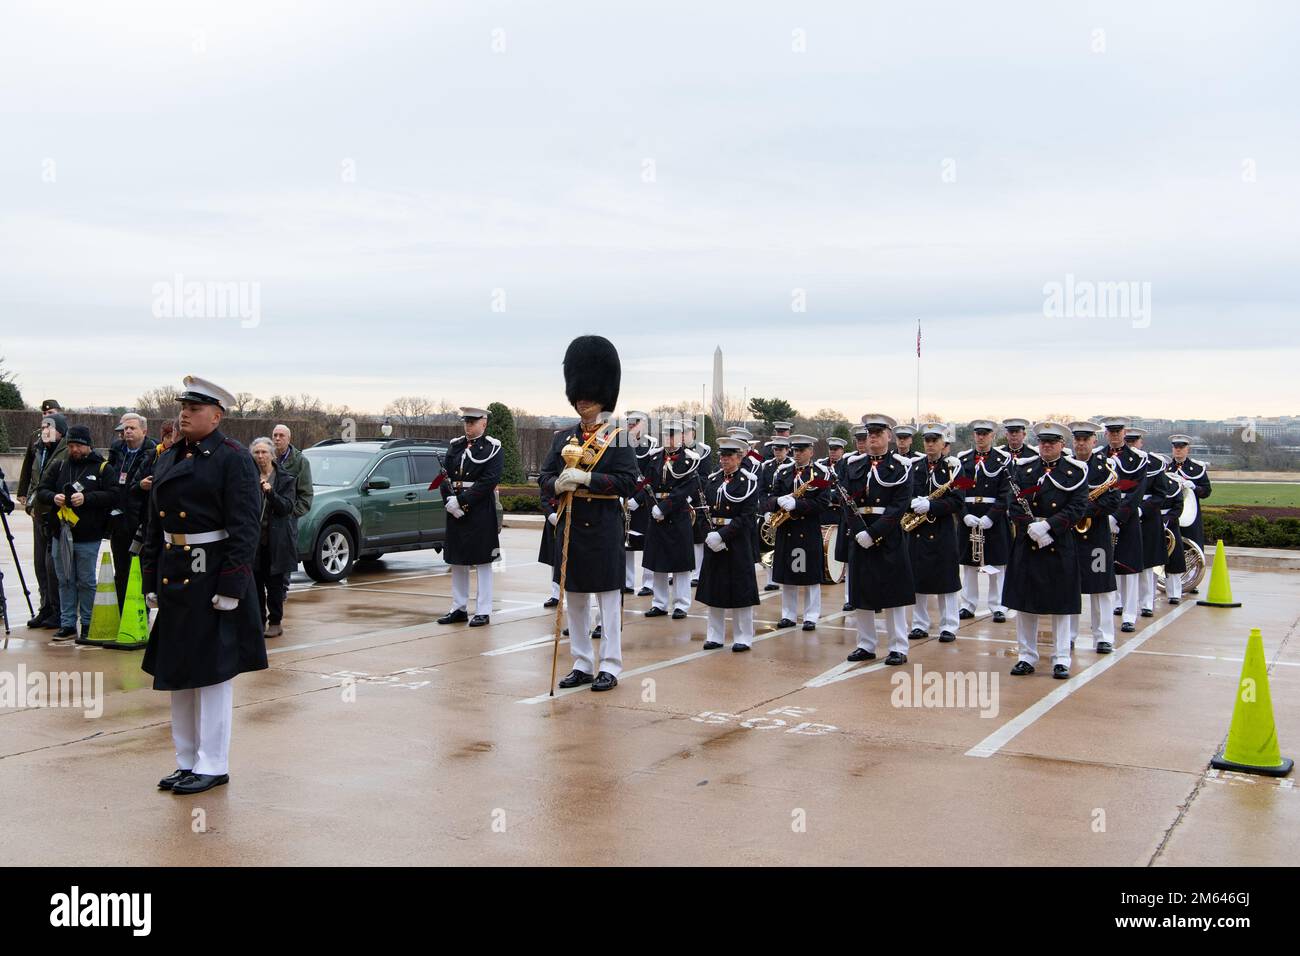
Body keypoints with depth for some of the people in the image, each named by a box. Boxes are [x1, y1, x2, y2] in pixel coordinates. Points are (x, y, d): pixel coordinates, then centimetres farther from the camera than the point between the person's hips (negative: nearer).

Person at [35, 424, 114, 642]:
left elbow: (111, 495, -12)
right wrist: (53, 497, -12)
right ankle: (67, 624, 19)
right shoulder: (59, 467, 10)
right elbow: (41, 491, 9)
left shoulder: (101, 467, -3)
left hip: (88, 537, -4)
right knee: (65, 581, 11)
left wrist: (86, 498, -22)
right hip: (61, 534, 4)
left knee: (86, 582, 4)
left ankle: (88, 626, 13)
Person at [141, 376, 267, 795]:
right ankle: (187, 761, 25)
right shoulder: (168, 459, 13)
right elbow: (153, 525, 16)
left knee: (213, 672, 0)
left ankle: (213, 765, 9)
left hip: (212, 580, -7)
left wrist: (231, 586, -19)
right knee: (178, 673, 13)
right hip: (174, 579, 8)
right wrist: (151, 581, 11)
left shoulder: (233, 459, -9)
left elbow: (245, 528, -14)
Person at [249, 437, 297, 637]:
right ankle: (259, 621, 15)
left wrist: (271, 493, -22)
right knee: (256, 582, 5)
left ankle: (275, 623, 12)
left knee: (274, 583, 2)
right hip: (254, 538, 3)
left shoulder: (285, 478, 0)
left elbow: (287, 507, -9)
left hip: (276, 540, -3)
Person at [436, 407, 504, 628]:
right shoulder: (455, 446, 12)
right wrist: (449, 501, -9)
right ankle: (459, 609, 19)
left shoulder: (492, 448, -4)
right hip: (455, 511, 6)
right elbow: (445, 476, 8)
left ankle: (483, 612, 3)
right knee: (457, 561, 10)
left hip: (481, 512, -6)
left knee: (482, 562, -1)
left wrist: (461, 501, -17)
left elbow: (489, 481, -14)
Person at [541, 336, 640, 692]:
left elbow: (629, 481, -11)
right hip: (570, 525, 5)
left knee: (608, 596, 1)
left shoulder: (617, 438, -3)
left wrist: (586, 478, -19)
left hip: (603, 526, -5)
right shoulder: (562, 437, 10)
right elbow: (543, 476, 10)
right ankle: (582, 665, 20)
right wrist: (557, 485, -13)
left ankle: (610, 667, 9)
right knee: (573, 597, 10)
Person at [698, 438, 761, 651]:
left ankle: (743, 638, 10)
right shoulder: (712, 480, 10)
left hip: (737, 542, -5)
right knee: (714, 590, 9)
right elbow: (705, 511, 10)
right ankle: (715, 636, 18)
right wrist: (709, 534, -7)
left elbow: (747, 517, -12)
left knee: (740, 591, 0)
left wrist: (722, 535, -18)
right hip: (713, 540, 5)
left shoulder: (748, 481, -6)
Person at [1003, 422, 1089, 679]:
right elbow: (1014, 506, 2)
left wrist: (1048, 525, -18)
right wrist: (1032, 527, -14)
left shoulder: (1076, 471, 2)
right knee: (1025, 603, 5)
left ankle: (1061, 660, 10)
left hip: (1061, 547, -2)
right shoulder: (1023, 468, 8)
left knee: (1061, 604, 3)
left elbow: (1078, 507, -7)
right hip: (1027, 545, 2)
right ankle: (1027, 657, 15)